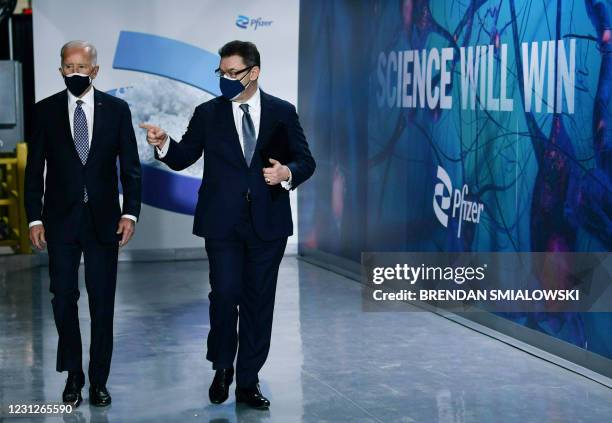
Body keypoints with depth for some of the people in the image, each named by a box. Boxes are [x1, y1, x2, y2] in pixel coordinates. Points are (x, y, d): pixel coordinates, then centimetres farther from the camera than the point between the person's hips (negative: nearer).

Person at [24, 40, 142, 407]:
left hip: (103, 220, 0)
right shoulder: (46, 110, 3)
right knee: (64, 299, 3)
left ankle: (99, 380, 15)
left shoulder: (117, 110, 2)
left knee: (103, 303, 4)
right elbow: (35, 169, 4)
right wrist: (35, 218, -3)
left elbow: (130, 167, 2)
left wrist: (130, 212, -7)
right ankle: (73, 376, 18)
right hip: (61, 220, 0)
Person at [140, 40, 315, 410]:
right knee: (225, 294, -7)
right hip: (222, 223, 0)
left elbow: (305, 161, 5)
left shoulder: (282, 113, 4)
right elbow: (183, 158, 6)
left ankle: (249, 381, 17)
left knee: (259, 300, 6)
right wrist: (163, 143, -14)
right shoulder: (208, 114, 5)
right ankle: (222, 367, 18)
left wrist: (287, 172, -16)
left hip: (268, 223, 1)